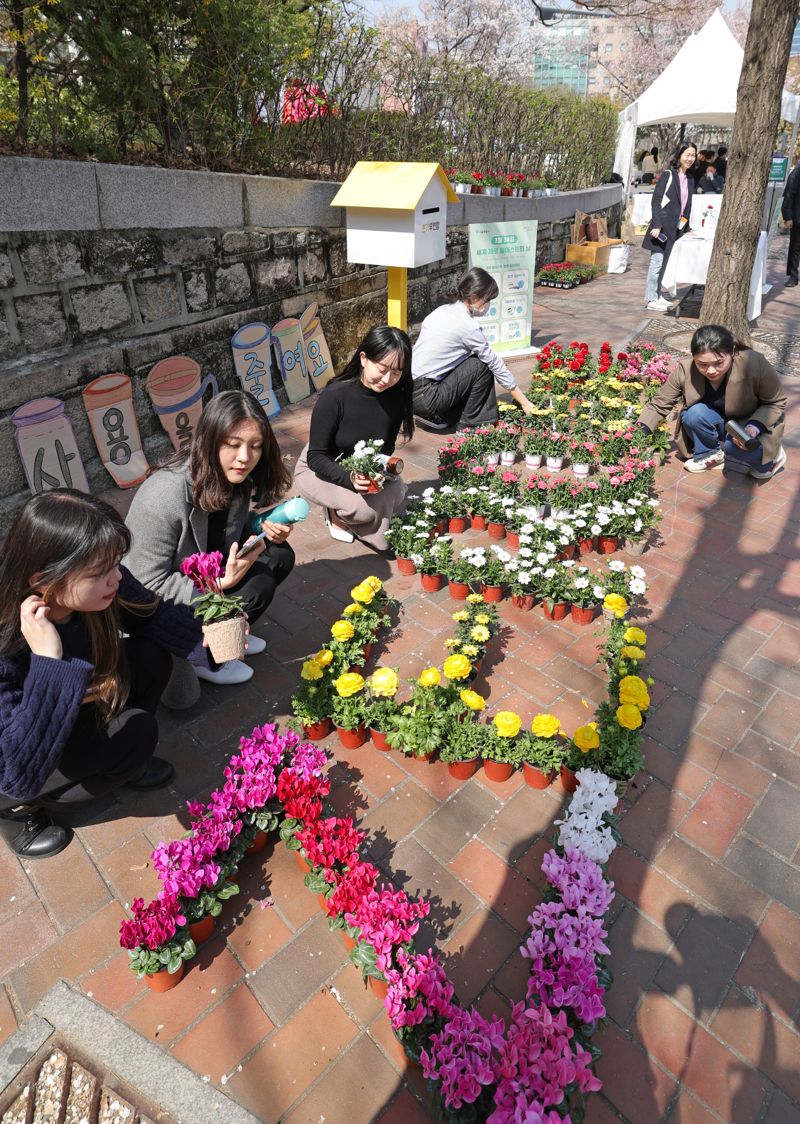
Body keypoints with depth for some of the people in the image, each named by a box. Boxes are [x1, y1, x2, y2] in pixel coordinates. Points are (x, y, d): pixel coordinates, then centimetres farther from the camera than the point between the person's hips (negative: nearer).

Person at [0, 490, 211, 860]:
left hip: (74, 710, 6)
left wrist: (208, 638, -26)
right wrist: (49, 662, -48)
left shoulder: (100, 587, -25)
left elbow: (153, 614, -7)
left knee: (151, 657, -12)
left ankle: (124, 760, 12)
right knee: (135, 733, -22)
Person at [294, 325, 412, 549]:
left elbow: (387, 446, -2)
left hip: (365, 469, 6)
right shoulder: (334, 396, -29)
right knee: (368, 507, -29)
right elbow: (316, 457, -24)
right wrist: (350, 479, -41)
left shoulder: (396, 395, -15)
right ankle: (334, 512, 5)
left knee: (396, 493, -20)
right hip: (318, 470, -5)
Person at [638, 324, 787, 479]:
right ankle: (709, 454, -1)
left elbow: (776, 403, -15)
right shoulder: (685, 370, -25)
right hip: (720, 423, 2)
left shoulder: (755, 364, -30)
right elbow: (659, 405, -16)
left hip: (753, 421, -2)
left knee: (735, 447, -32)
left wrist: (754, 428, -32)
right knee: (694, 413, -28)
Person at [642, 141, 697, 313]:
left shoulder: (690, 180, 14)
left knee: (665, 263, 10)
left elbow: (687, 206, 18)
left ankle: (656, 296, 17)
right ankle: (651, 300, -1)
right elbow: (656, 201, -10)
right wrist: (657, 225, -17)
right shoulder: (668, 175, -5)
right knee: (657, 262, -6)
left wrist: (685, 227, 13)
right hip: (663, 227, -7)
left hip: (676, 228, 7)